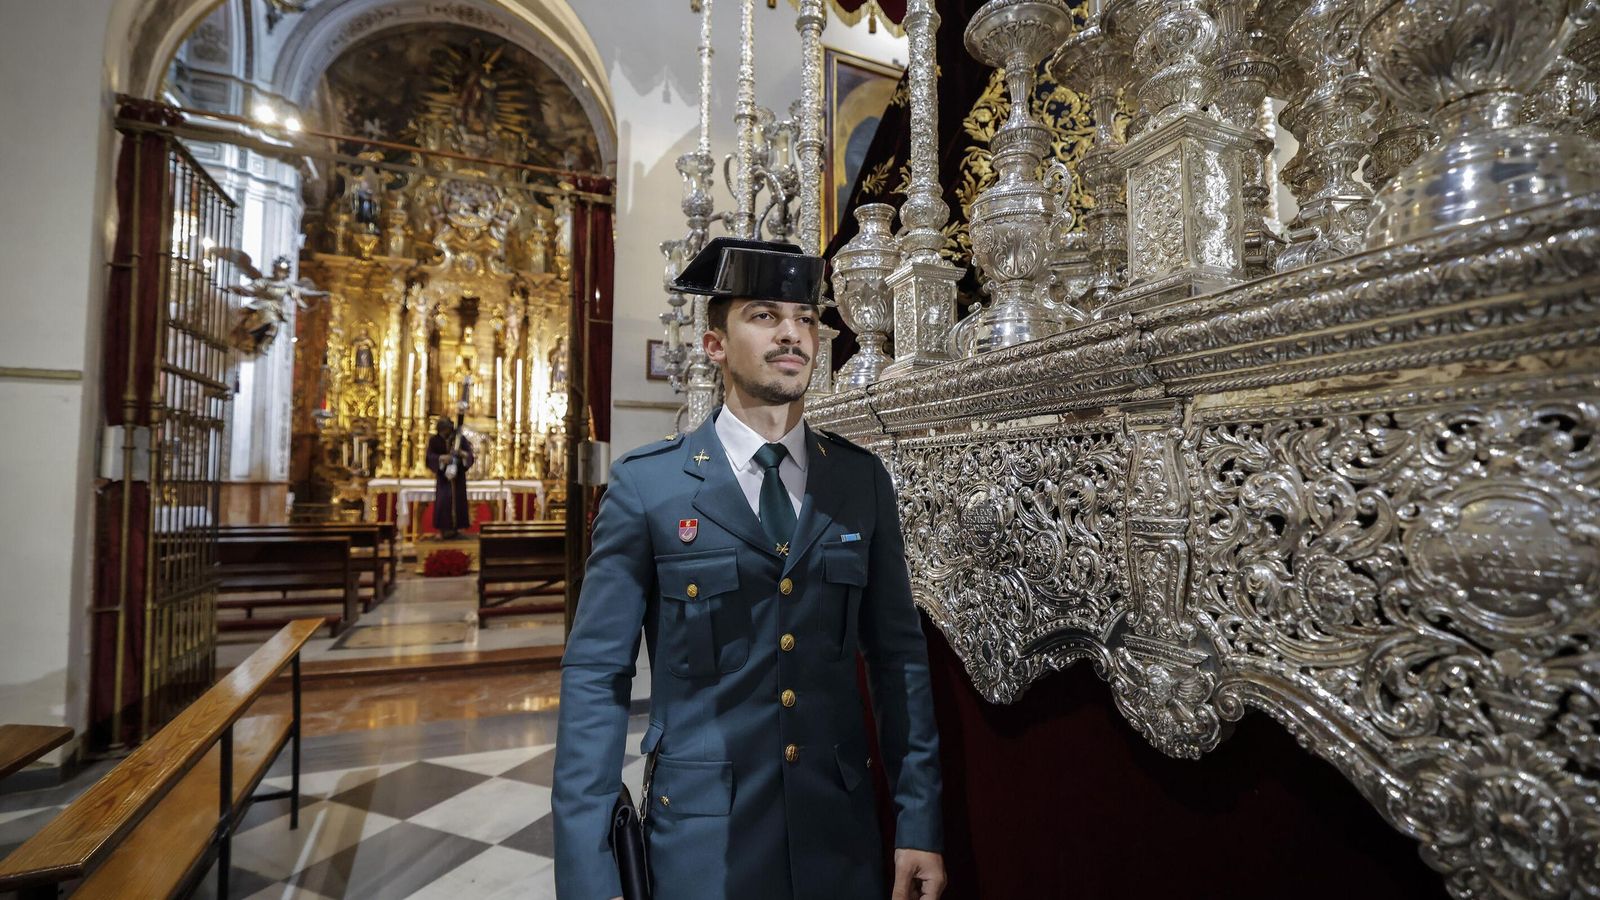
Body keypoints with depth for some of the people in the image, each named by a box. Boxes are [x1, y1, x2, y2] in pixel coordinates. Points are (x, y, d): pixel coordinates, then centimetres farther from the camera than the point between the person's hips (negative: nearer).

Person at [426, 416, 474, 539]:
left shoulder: (460, 438, -4)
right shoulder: (434, 440, -3)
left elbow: (469, 455, -5)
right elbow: (429, 456, -12)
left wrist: (462, 454, -28)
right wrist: (441, 458, -30)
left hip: (458, 475, 1)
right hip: (443, 475, -1)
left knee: (458, 500, 1)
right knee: (443, 500, -8)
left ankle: (455, 527, 9)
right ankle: (445, 528, -3)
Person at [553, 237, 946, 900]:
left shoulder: (862, 479, -2)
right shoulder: (646, 484, -10)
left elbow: (899, 656, 1)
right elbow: (596, 677, -9)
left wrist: (919, 823, 0)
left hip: (842, 837, 3)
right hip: (699, 841, -2)